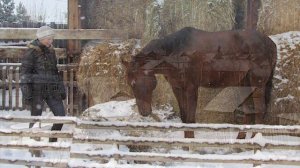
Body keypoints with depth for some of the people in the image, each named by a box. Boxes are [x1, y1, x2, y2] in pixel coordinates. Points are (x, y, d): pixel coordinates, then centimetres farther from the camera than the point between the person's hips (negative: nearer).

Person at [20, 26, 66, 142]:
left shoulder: (50, 51, 12)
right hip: (36, 90, -6)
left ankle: (53, 142, 16)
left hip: (51, 90, 6)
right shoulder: (31, 52, -7)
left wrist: (61, 89, 18)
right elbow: (25, 73, -10)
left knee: (61, 115, 0)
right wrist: (26, 94, -16)